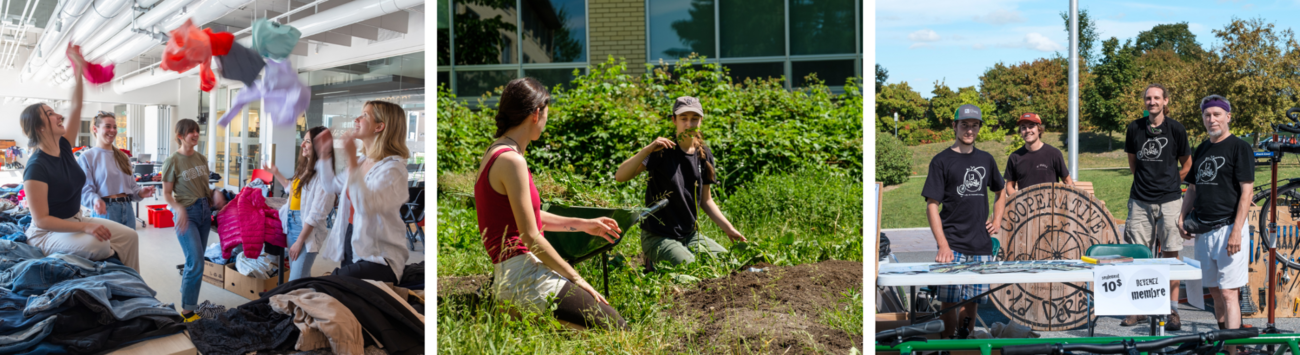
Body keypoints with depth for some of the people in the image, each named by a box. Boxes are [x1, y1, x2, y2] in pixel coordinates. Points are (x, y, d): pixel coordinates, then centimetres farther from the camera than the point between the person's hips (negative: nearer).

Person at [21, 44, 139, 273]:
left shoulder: (63, 146, -1)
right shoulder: (36, 167, -23)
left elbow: (77, 106, 4)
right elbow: (41, 219, -25)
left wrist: (79, 68, -3)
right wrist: (85, 227, -32)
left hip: (75, 221, 8)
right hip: (47, 233, -8)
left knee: (129, 236, -7)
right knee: (97, 244, -34)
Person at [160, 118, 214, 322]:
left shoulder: (201, 159, 9)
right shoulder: (173, 162, -8)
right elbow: (166, 193, -6)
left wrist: (214, 201, 5)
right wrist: (178, 209, -23)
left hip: (204, 211, 6)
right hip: (186, 213, -6)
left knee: (195, 261, 9)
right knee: (196, 263, -12)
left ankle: (187, 299, 22)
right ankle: (187, 311, -5)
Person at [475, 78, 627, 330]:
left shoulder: (496, 153, 14)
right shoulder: (511, 161, -16)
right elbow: (530, 237, -17)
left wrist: (582, 224, 26)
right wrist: (576, 278, -9)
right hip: (523, 277, -10)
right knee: (618, 329, -11)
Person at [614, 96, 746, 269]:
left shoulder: (704, 155, 5)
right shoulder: (662, 151, -13)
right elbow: (620, 176, -25)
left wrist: (728, 229, 7)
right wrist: (647, 150, -37)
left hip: (691, 235, 7)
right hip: (658, 238, -7)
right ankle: (654, 267, 6)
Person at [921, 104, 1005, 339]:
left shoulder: (986, 159, 13)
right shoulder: (942, 161, -1)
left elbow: (1001, 190, 32)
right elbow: (932, 205, -6)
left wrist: (997, 220, 16)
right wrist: (943, 245, -16)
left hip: (982, 246, 4)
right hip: (953, 246, -4)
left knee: (972, 300, 8)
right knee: (950, 300, -7)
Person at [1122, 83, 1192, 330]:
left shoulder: (1175, 129, -2)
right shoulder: (1135, 128, 4)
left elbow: (1186, 164, 11)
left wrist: (1169, 183, 12)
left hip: (1168, 200, -2)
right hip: (1140, 200, 2)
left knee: (1171, 256, -1)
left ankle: (1173, 311, 4)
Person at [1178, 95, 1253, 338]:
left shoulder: (1239, 148, -6)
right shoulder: (1202, 149, 16)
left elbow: (1246, 191, -12)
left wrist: (1236, 231, -19)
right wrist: (1182, 218, 8)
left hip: (1228, 228, -7)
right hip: (1203, 231, 7)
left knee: (1228, 292, -11)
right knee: (1214, 291, 12)